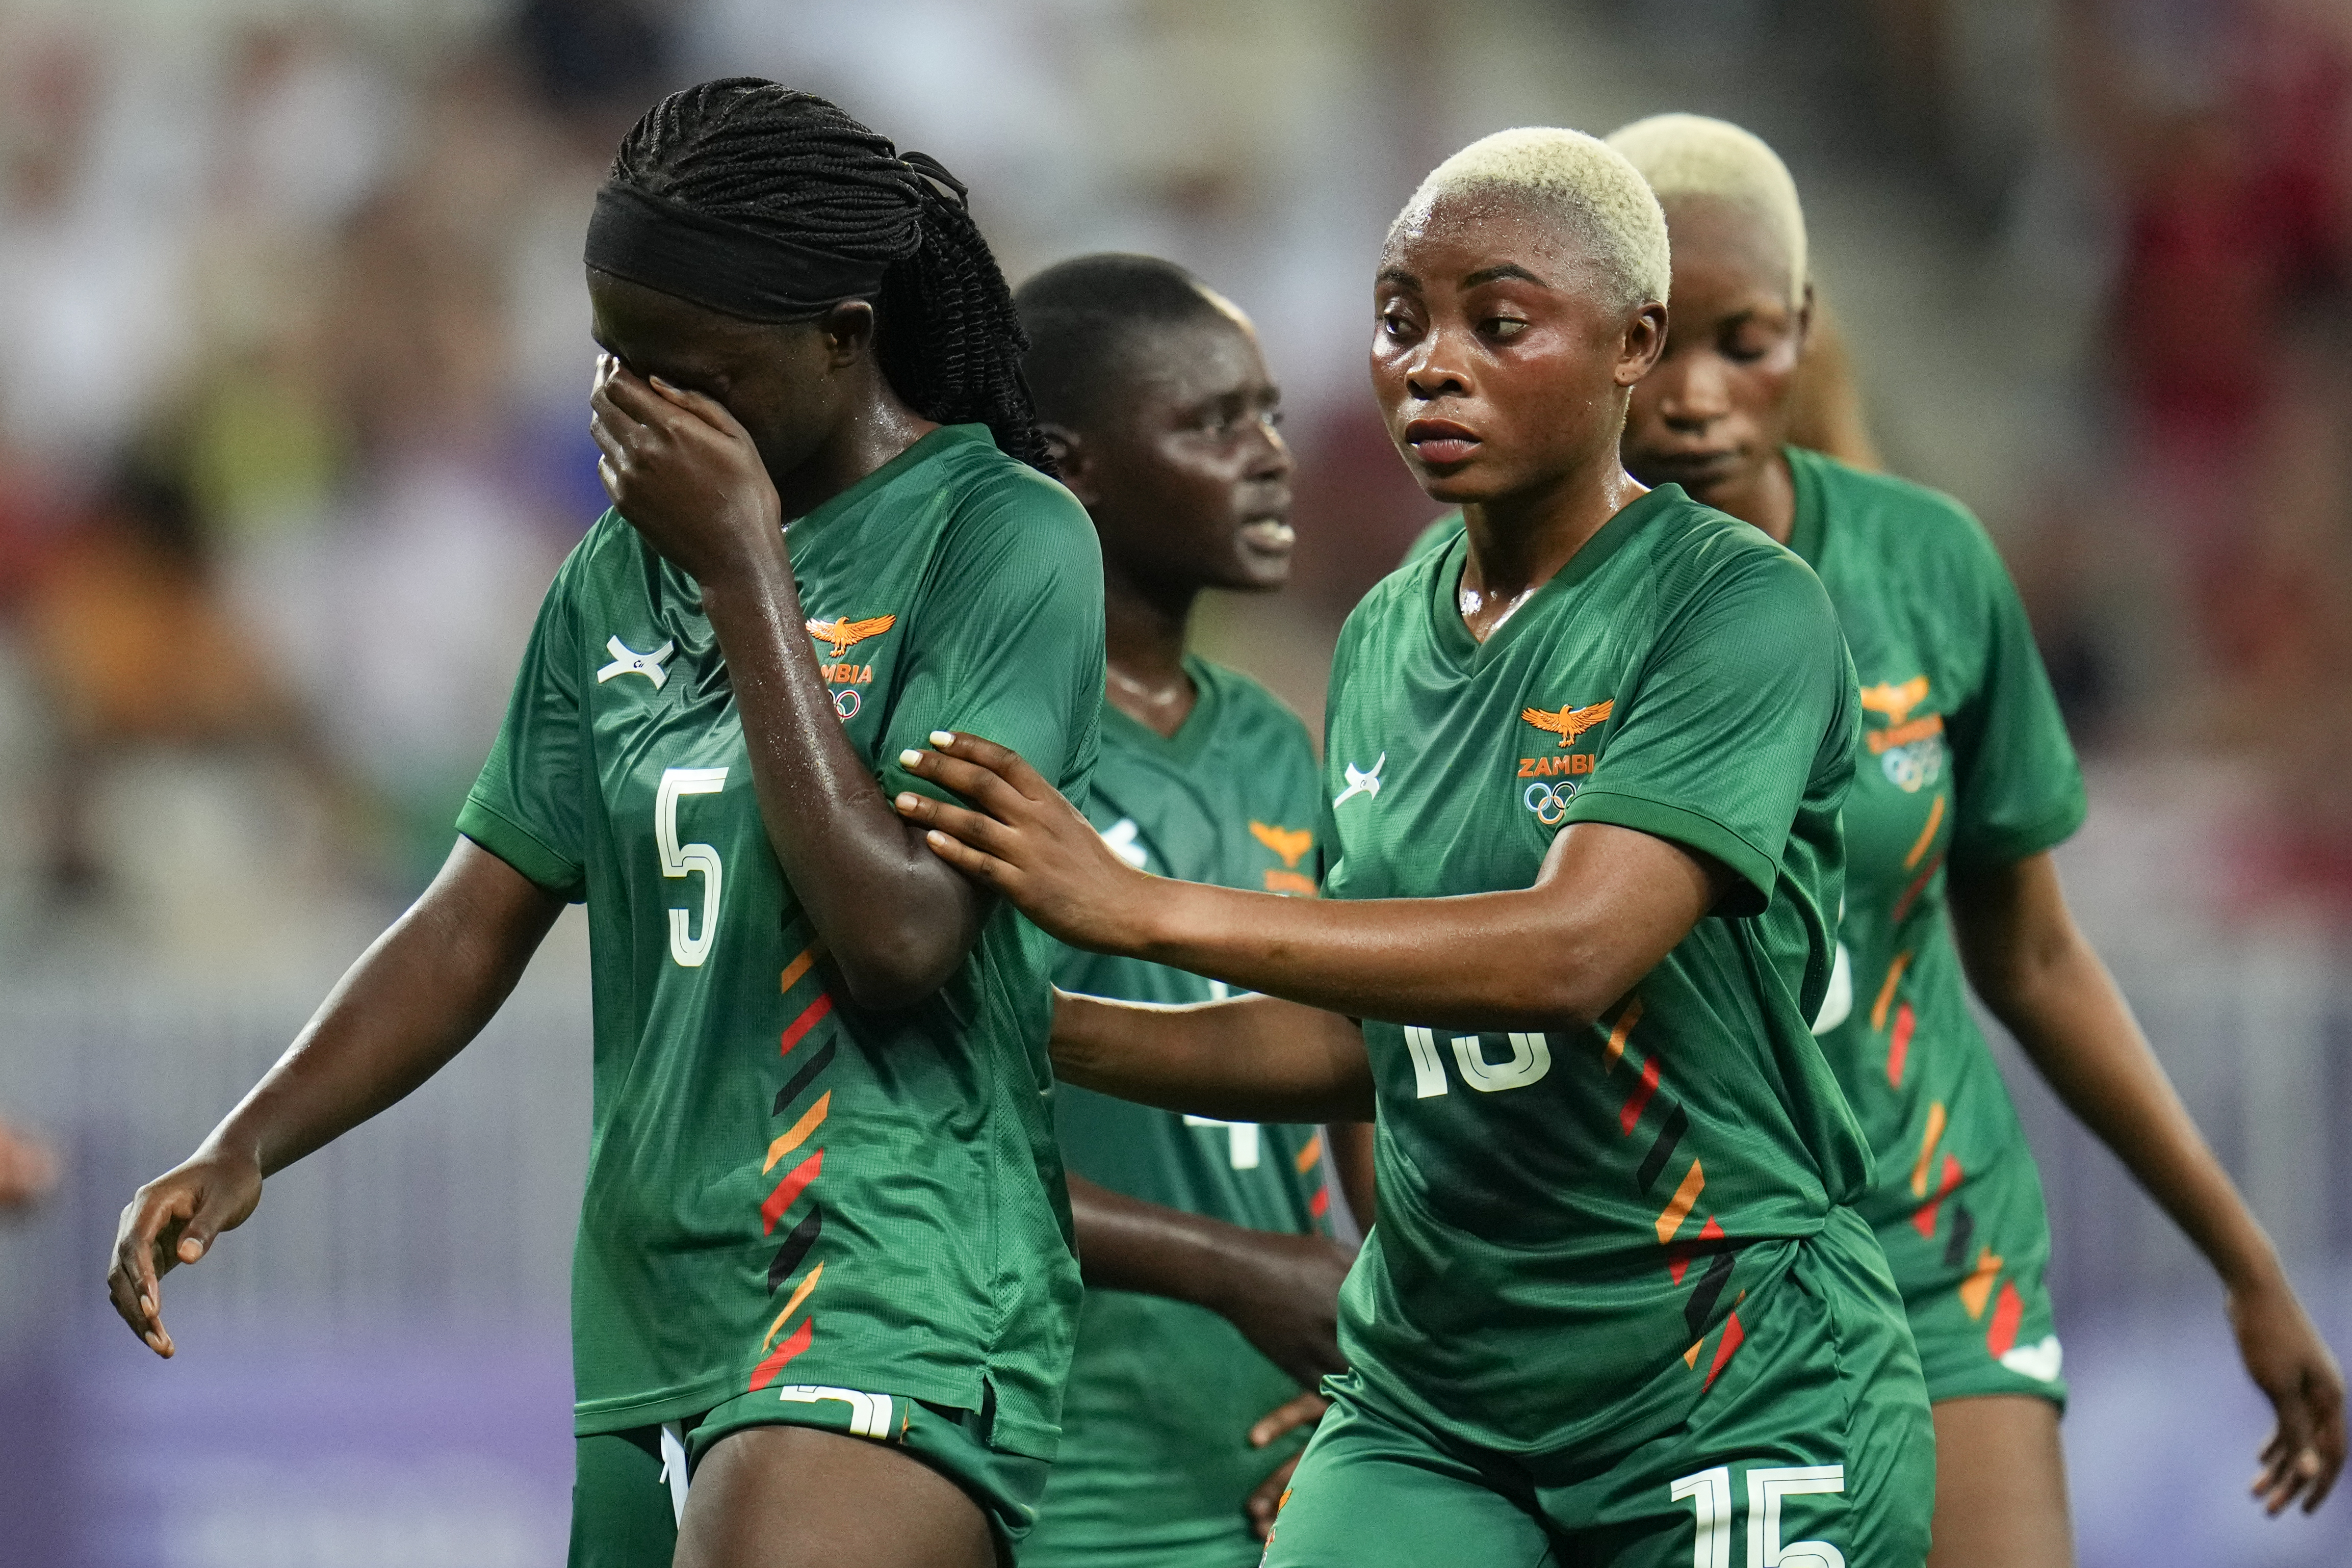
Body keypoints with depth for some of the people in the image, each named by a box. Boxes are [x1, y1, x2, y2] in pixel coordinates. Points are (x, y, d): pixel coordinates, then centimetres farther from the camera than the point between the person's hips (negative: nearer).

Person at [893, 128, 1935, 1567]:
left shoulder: (1743, 609, -11)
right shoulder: (1384, 642, 11)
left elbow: (1571, 950, -25)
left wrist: (1139, 907, -26)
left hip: (1735, 1393, -5)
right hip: (1427, 1395, 5)